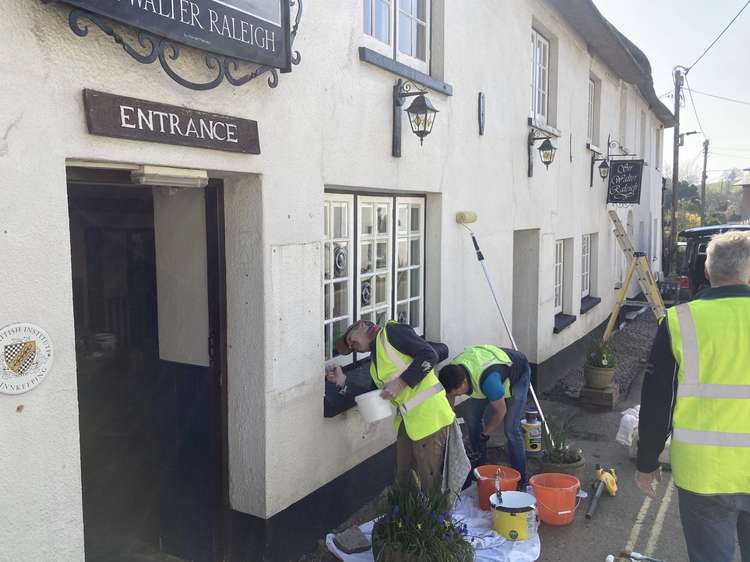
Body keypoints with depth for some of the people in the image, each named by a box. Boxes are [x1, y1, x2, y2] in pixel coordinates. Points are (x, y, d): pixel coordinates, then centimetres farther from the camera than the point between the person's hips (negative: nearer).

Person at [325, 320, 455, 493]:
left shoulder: (391, 331, -5)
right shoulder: (374, 363, 20)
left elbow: (429, 355, -15)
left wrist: (401, 382, -20)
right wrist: (344, 382, 9)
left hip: (427, 413, -9)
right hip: (407, 420, 9)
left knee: (431, 481, 1)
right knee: (404, 477, 17)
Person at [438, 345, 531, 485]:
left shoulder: (487, 379, -45)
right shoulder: (453, 372, -26)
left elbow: (500, 411, -28)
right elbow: (449, 399, -6)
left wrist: (484, 435, -16)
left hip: (518, 375, -7)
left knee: (510, 428, -15)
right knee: (472, 417, 0)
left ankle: (520, 477, 0)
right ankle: (480, 466, 16)